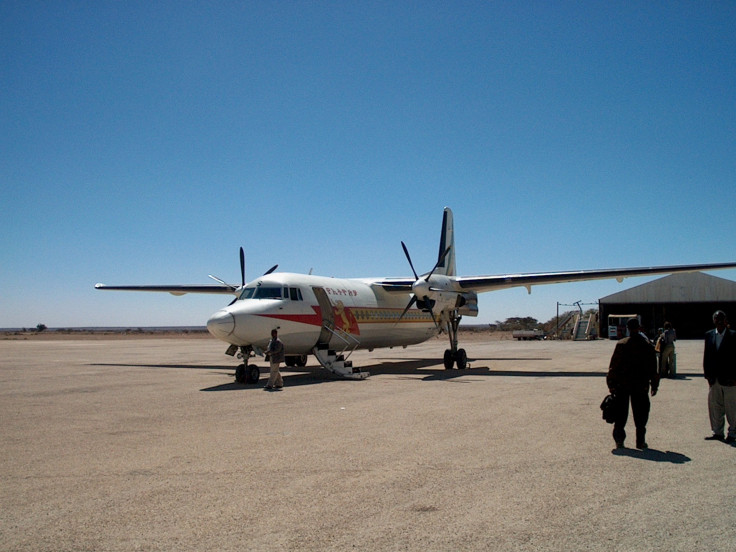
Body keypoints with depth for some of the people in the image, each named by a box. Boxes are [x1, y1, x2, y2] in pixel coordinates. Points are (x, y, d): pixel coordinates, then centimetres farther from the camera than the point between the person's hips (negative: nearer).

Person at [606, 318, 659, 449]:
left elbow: (613, 366, -5)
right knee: (640, 415, 10)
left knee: (620, 414, 8)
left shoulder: (621, 344, -7)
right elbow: (653, 367, 3)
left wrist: (611, 384, 1)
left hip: (622, 385, -1)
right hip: (641, 386, 1)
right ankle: (640, 441, 10)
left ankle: (619, 440, 8)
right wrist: (654, 385, 11)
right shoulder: (647, 345, -2)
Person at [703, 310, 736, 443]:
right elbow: (706, 356, 9)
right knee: (714, 406, 8)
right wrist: (707, 375, 3)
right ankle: (717, 432, 19)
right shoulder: (709, 335, 7)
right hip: (714, 378, 4)